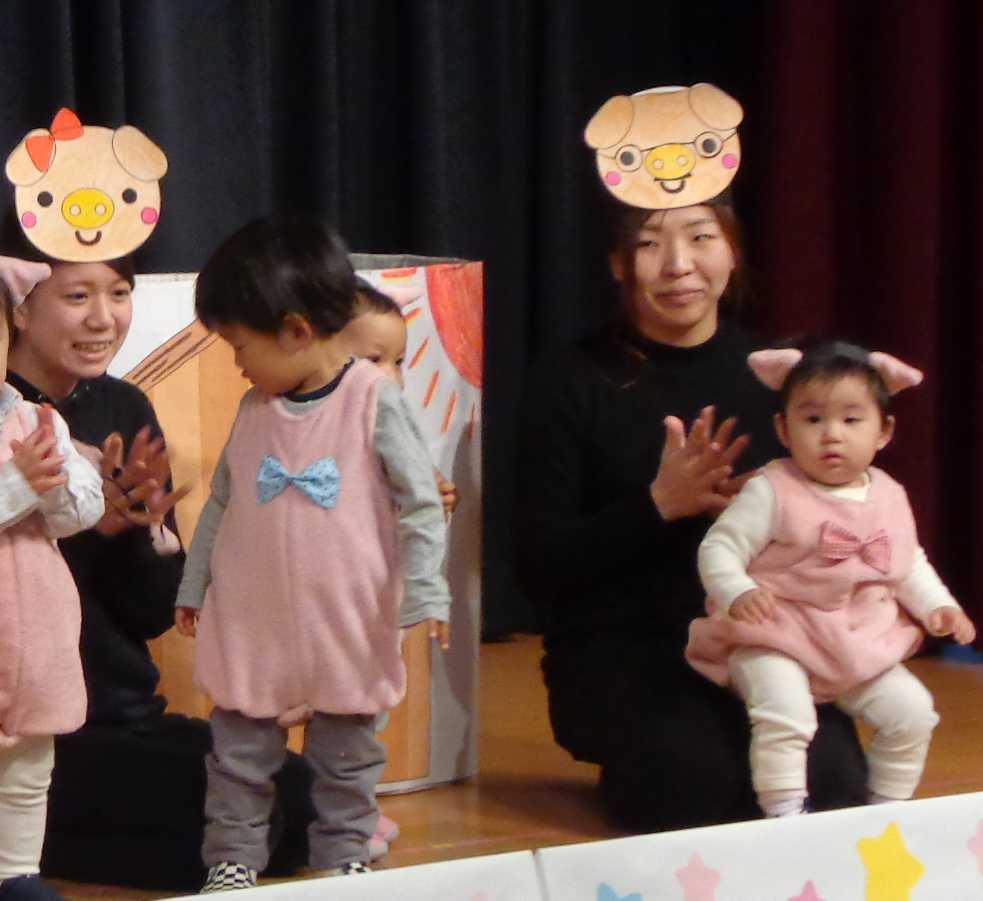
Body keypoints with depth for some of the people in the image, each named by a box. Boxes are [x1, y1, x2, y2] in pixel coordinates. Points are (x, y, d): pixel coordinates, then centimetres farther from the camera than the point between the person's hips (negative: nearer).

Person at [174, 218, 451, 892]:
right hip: (252, 621, 4)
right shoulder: (255, 408, 3)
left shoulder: (375, 399, -11)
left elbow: (420, 503, -9)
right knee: (240, 752, 9)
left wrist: (424, 590, -14)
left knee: (347, 755, 10)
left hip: (348, 623, -4)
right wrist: (194, 585, 18)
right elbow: (222, 504, 15)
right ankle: (233, 859, 20)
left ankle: (344, 858, 24)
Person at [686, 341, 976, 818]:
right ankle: (784, 814, -18)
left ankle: (887, 808, 19)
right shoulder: (771, 493, -14)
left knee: (912, 712, 1)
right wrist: (738, 594, -33)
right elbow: (719, 548, -16)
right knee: (785, 713, -29)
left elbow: (910, 564, 18)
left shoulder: (889, 497, 5)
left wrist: (937, 605, 4)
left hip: (864, 645, 6)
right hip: (775, 643, -6)